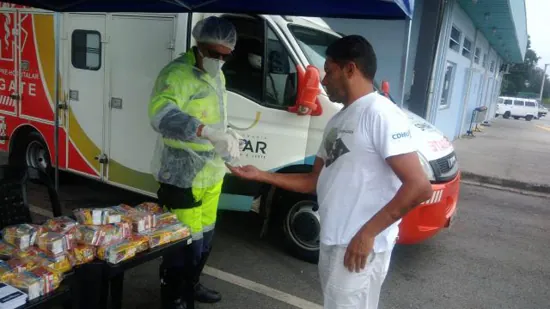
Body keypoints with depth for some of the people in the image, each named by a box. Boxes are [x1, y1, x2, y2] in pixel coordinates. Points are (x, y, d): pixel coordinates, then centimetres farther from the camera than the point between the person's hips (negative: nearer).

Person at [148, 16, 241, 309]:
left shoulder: (217, 76, 13)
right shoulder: (177, 73, -18)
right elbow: (161, 113, -37)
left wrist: (228, 137, 11)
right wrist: (208, 132, -48)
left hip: (211, 172, 9)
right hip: (184, 176, -9)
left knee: (204, 236, 21)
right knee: (187, 241, -4)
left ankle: (191, 285, 41)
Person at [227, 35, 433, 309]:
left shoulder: (380, 114, -15)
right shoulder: (338, 120, 14)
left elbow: (419, 187, -21)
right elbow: (315, 181, 17)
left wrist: (367, 233, -20)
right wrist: (260, 176, 12)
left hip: (359, 247, -9)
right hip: (332, 241, 9)